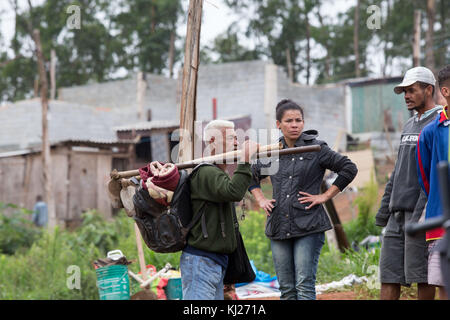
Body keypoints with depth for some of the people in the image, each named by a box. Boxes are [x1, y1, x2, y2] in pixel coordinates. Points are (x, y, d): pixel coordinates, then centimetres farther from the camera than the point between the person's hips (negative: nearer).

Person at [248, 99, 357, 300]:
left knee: (304, 285, -10)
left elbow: (349, 169, 0)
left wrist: (325, 196, -4)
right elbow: (251, 176, 28)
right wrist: (261, 200, 13)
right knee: (286, 288, 7)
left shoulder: (316, 148, -1)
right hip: (278, 227, 5)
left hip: (308, 225, -4)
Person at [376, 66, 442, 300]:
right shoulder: (409, 125, 21)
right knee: (389, 272, 3)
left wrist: (421, 213, -22)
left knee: (421, 276, -4)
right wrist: (385, 207, 18)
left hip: (423, 211, -8)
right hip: (399, 211, 8)